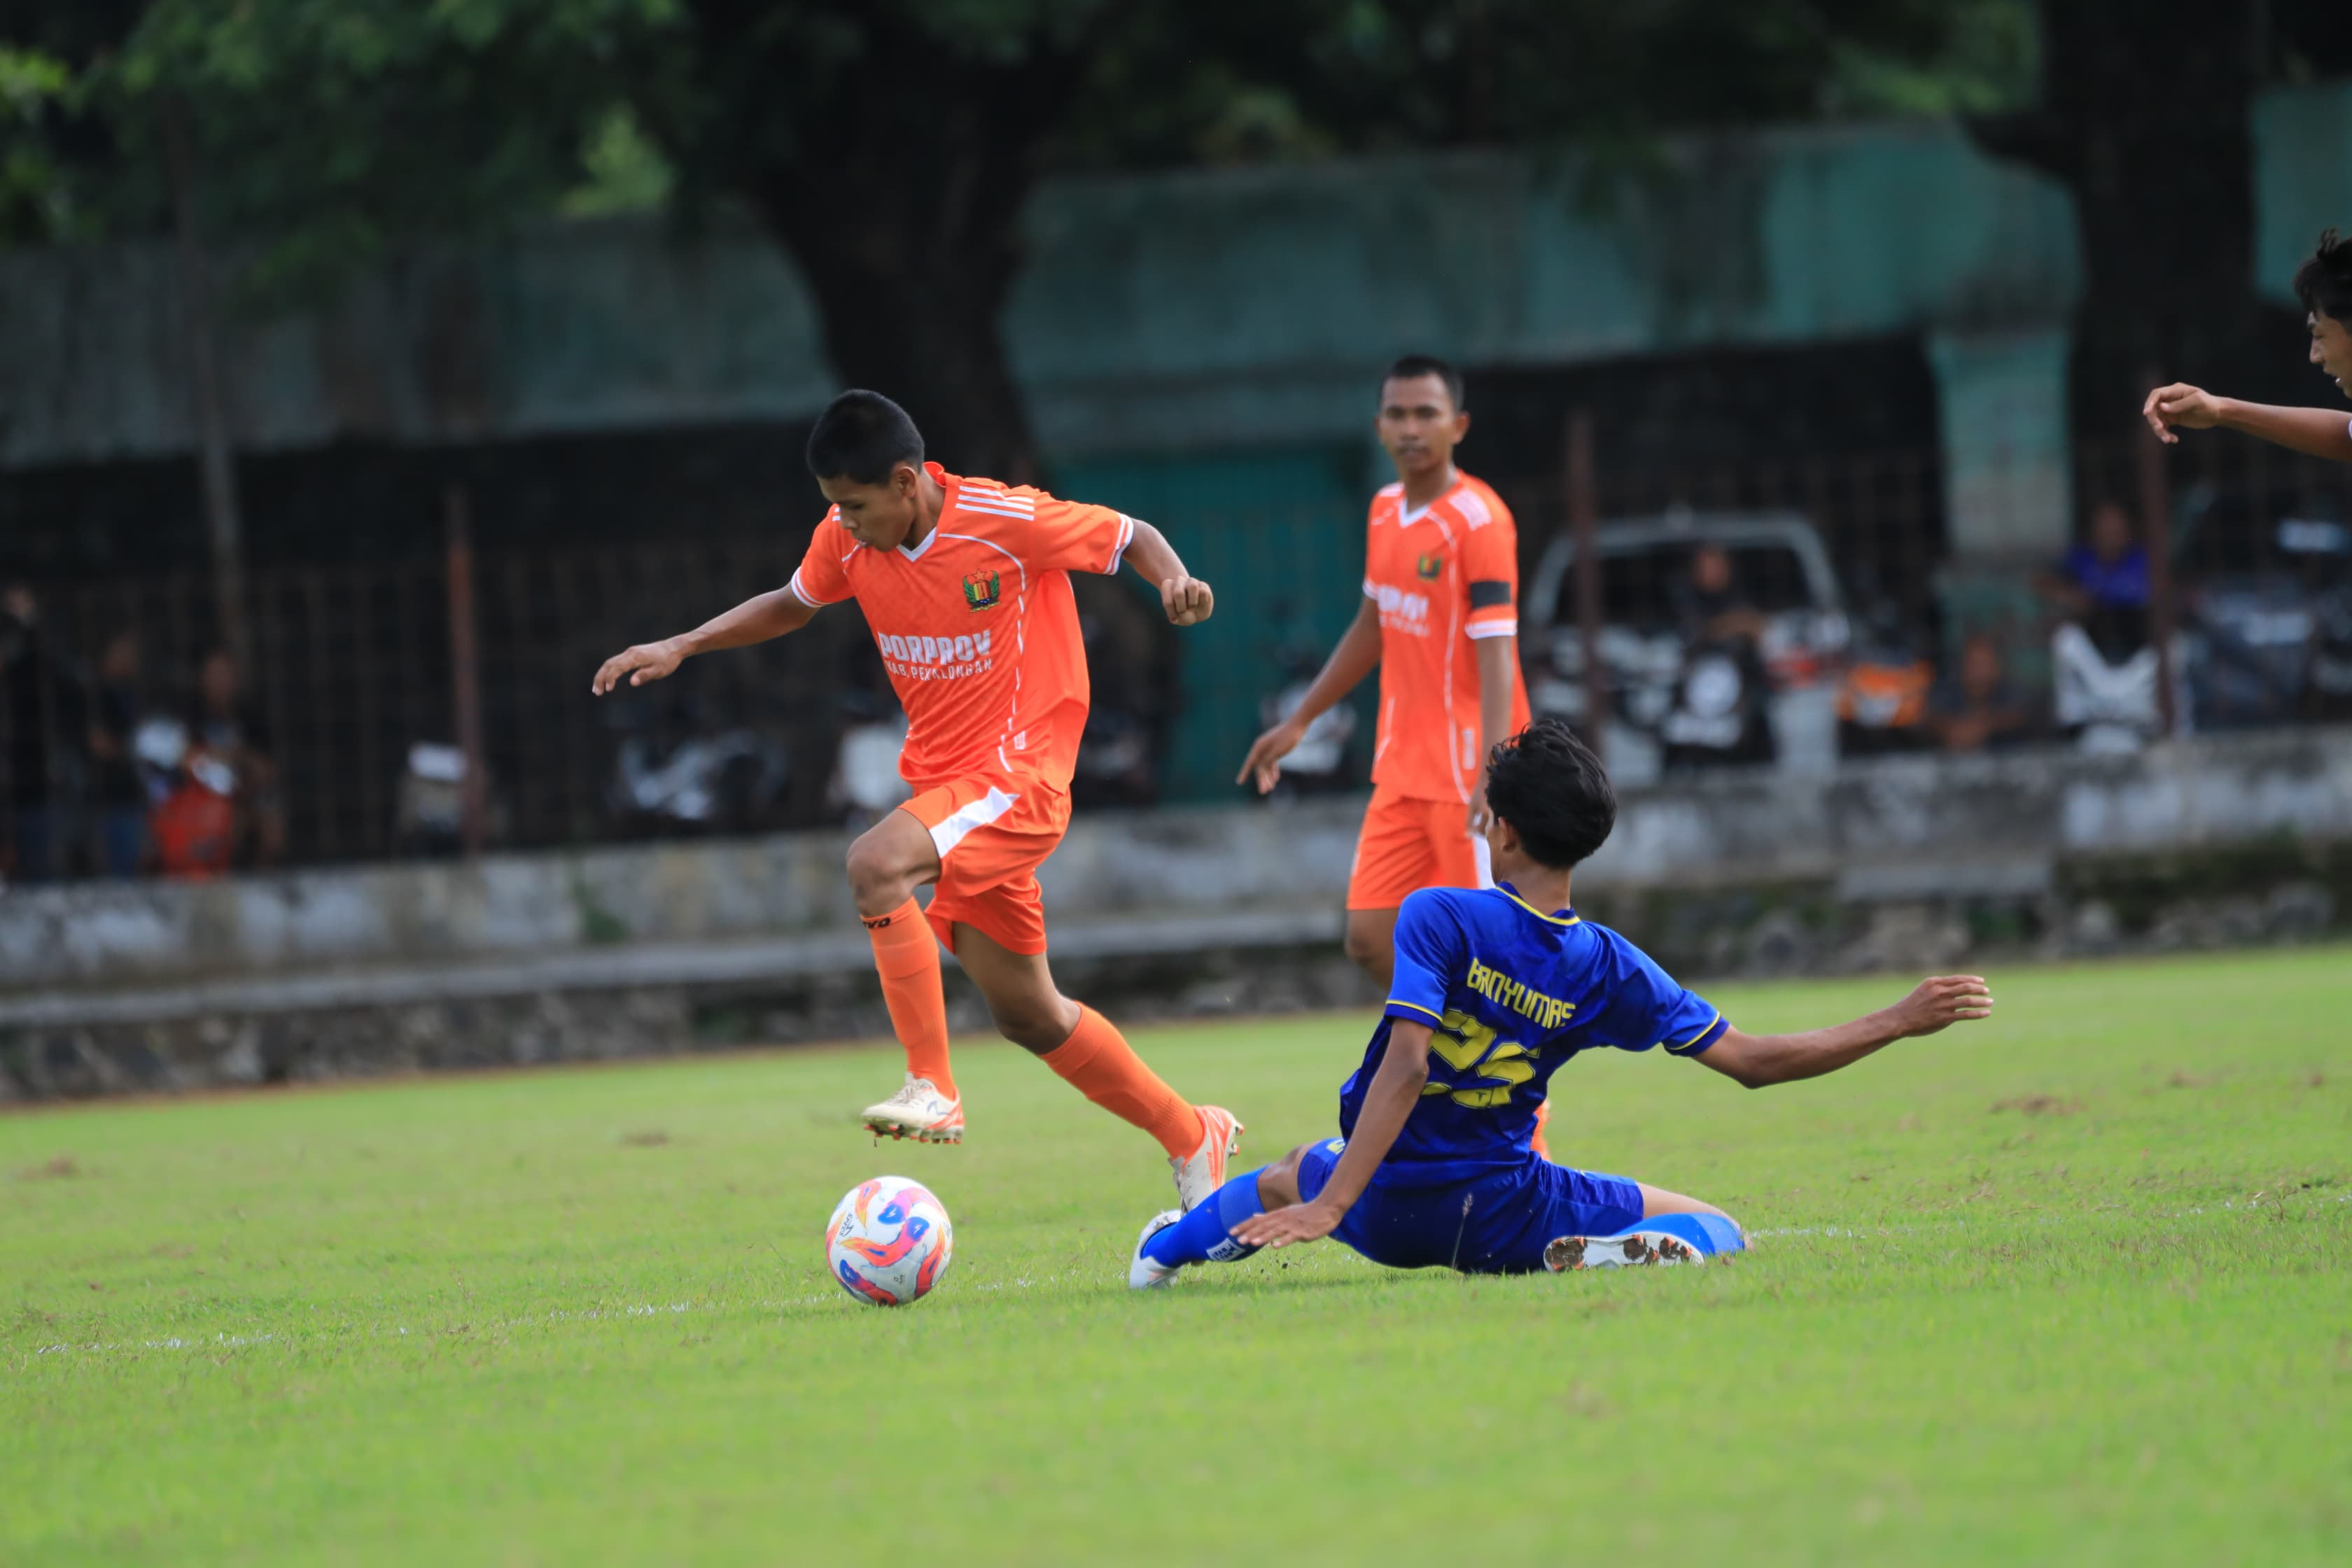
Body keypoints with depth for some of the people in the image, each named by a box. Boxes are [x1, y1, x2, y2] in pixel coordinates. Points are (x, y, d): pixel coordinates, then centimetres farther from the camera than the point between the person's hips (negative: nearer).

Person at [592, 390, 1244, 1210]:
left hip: (1017, 775, -7)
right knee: (1028, 1014, 12)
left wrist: (1175, 580, -27)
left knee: (875, 865, -32)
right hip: (945, 783, 7)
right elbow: (792, 605, 20)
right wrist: (681, 646, 9)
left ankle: (932, 1088, -27)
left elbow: (1131, 537, -5)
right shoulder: (846, 540, 1)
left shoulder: (1006, 521, -17)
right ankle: (1192, 1137, 29)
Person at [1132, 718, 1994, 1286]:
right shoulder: (1609, 968, -7)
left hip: (1383, 1208, 1)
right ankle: (1611, 1253, -22)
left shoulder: (1439, 917, -14)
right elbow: (1751, 1060, -6)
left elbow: (1405, 1064, -25)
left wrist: (1328, 1207, -28)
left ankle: (1179, 1241, 26)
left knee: (1298, 1171, 37)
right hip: (1497, 1219, -1)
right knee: (1717, 1232, 7)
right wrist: (1898, 1023, 3)